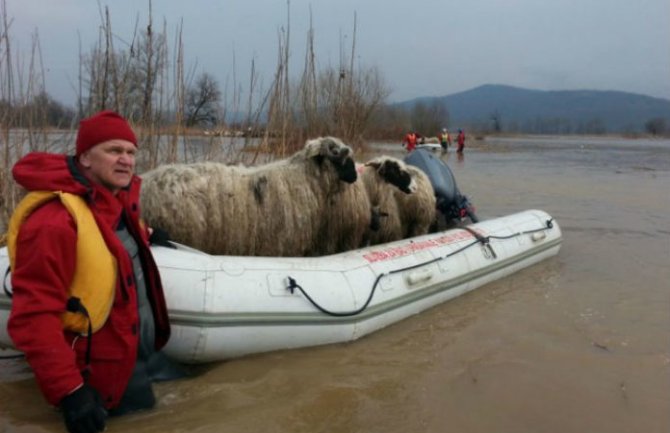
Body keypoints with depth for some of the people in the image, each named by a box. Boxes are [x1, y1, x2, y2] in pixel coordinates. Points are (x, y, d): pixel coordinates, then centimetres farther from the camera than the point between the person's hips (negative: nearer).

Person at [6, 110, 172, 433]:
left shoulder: (119, 201, 1)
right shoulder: (55, 221, -29)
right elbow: (34, 316, -30)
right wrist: (68, 391, -31)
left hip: (137, 362, 9)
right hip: (100, 382, -9)